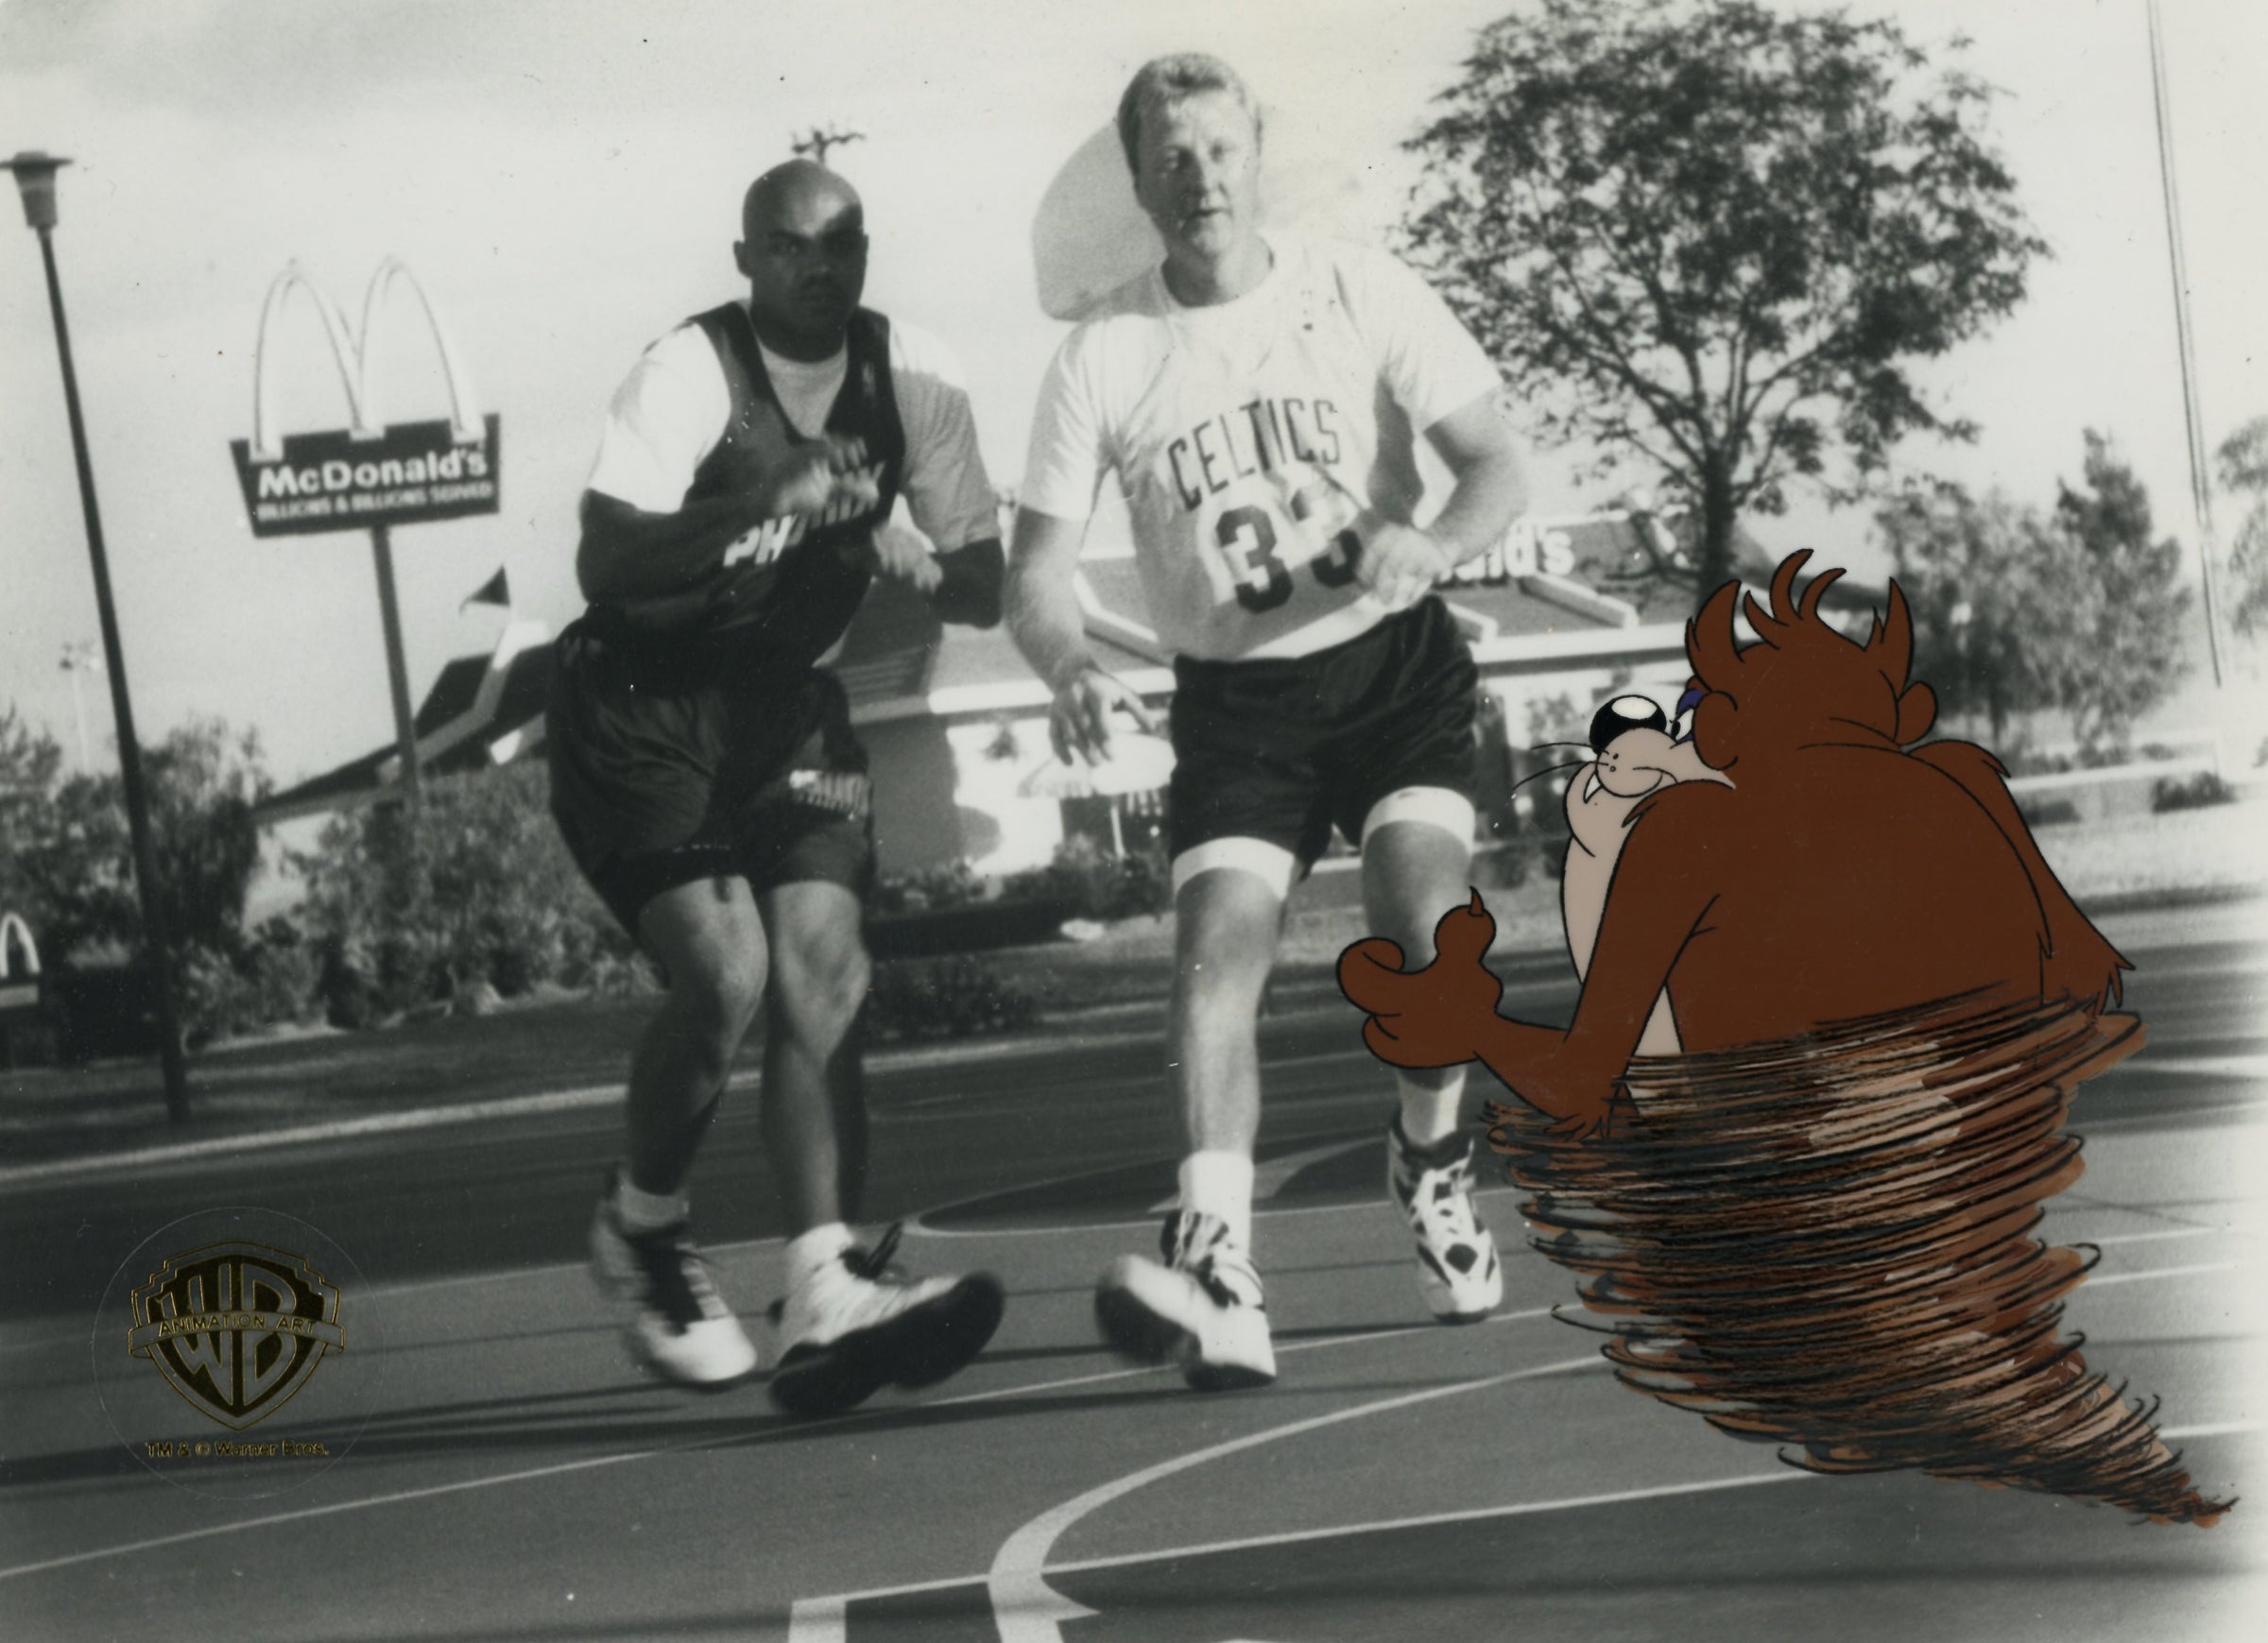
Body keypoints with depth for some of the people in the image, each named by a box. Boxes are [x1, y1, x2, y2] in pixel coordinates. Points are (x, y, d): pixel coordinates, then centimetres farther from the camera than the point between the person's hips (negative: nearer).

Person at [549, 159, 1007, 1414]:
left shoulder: (911, 376, 0)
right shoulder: (688, 375, -16)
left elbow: (987, 588, 4)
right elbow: (604, 566, -29)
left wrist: (924, 564, -18)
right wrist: (761, 503, -37)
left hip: (782, 702, 5)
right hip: (635, 710, -5)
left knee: (825, 975, -12)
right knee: (726, 970, -20)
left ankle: (827, 1299, -15)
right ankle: (641, 1234, 6)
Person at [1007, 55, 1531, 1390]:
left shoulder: (1360, 293, -4)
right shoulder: (1103, 355, -3)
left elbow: (1499, 462, -7)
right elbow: (1039, 569, -3)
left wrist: (1430, 543, -29)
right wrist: (1076, 674, -25)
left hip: (1397, 664, 0)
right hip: (1236, 697, 1)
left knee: (1426, 918, -20)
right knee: (1218, 942, -20)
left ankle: (1433, 1157, 10)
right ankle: (1220, 1274, -30)